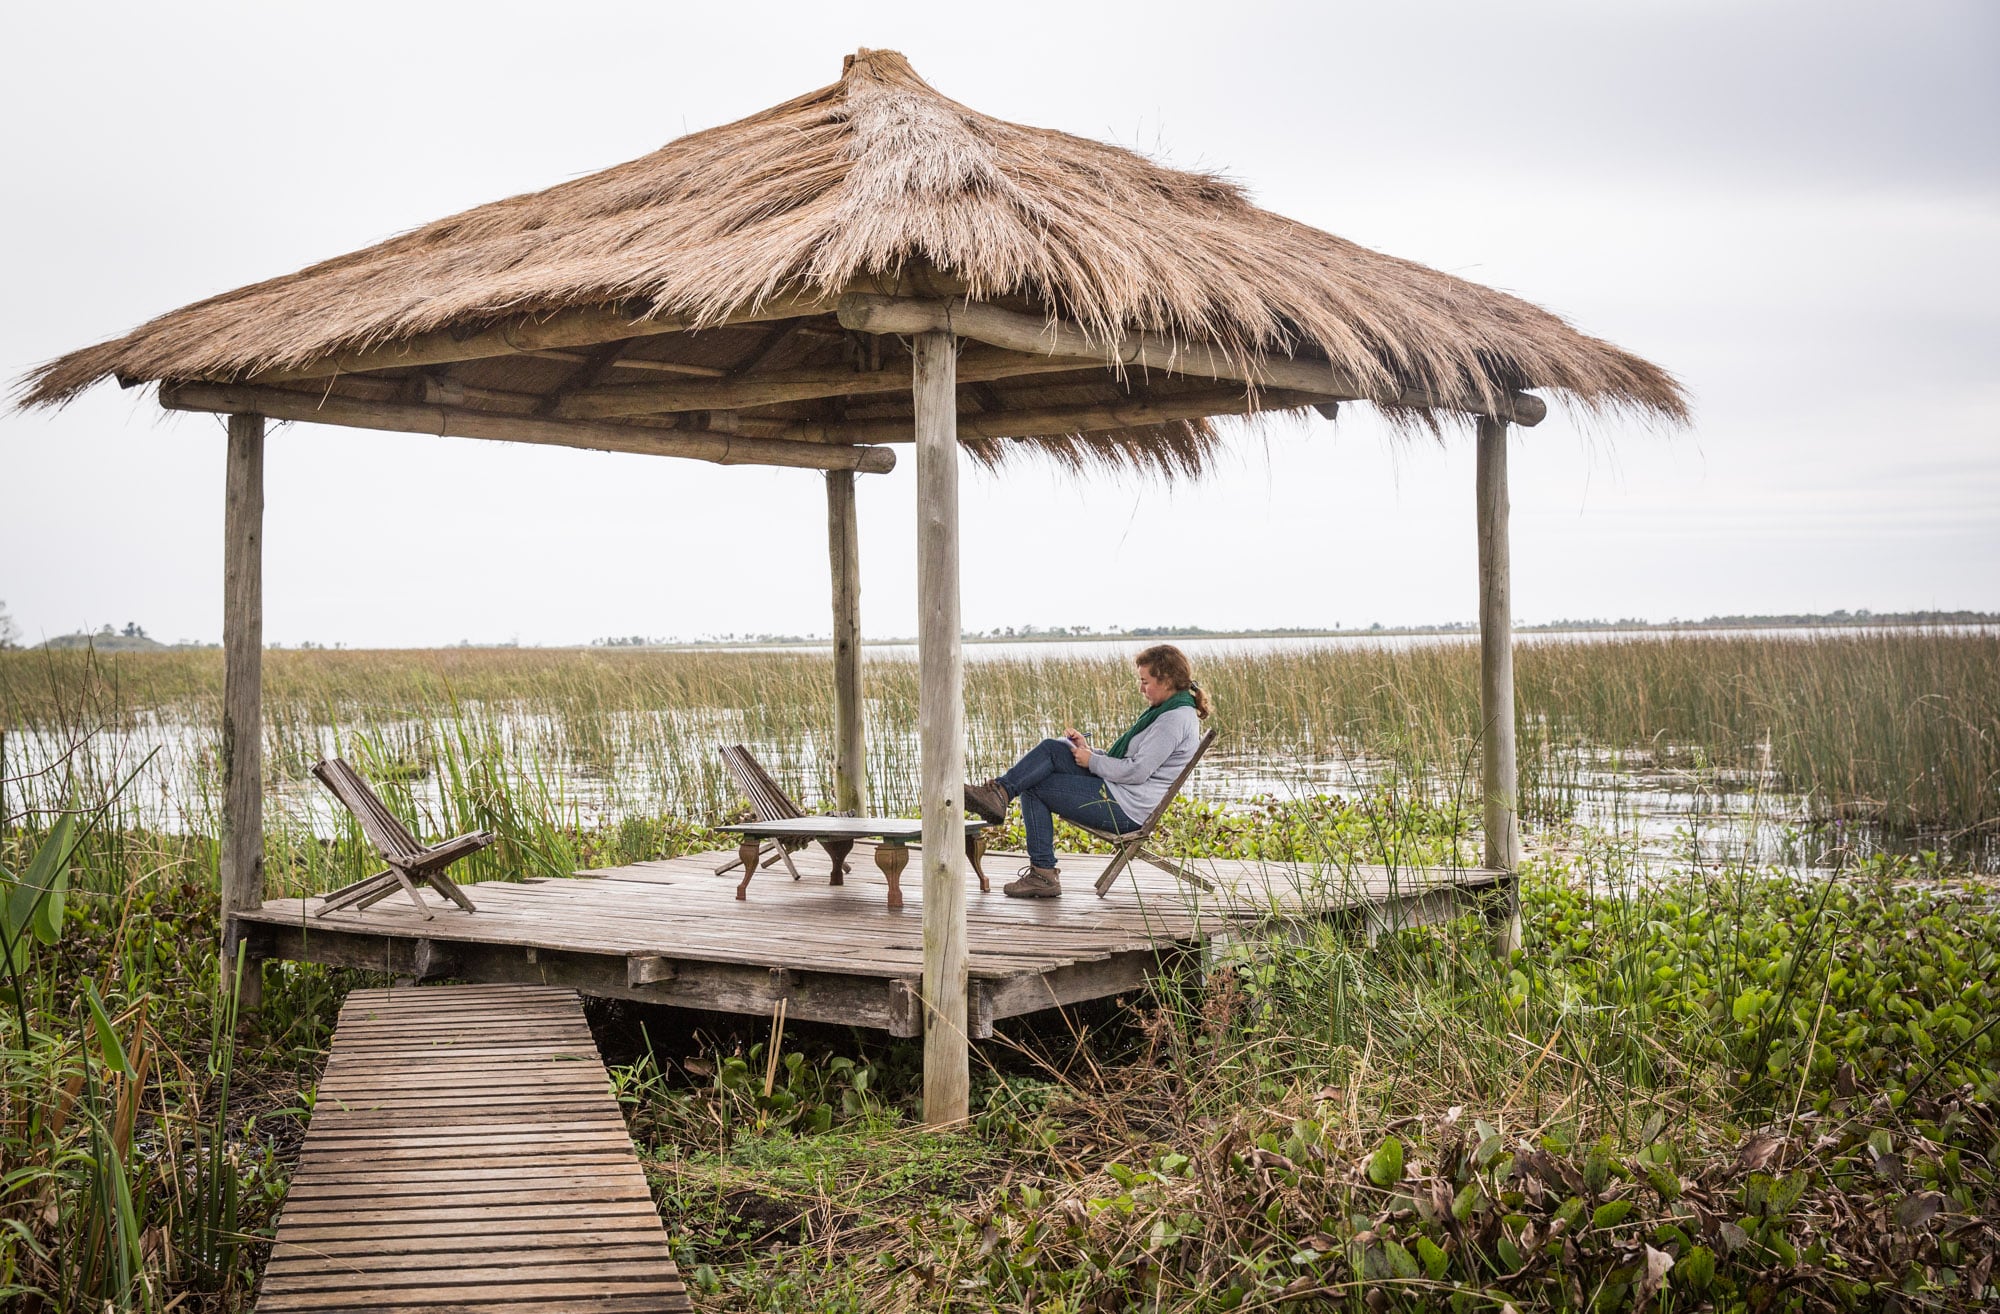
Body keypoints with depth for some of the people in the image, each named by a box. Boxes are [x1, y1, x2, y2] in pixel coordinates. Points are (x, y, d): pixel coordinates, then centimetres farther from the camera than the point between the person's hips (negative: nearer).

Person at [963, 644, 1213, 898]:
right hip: (1117, 794, 10)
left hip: (1124, 809, -10)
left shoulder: (1176, 718, -15)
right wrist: (1089, 750, 9)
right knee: (1052, 748, -1)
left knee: (1034, 787, -7)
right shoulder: (1167, 712, 19)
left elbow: (1137, 771, -21)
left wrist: (1091, 761, -8)